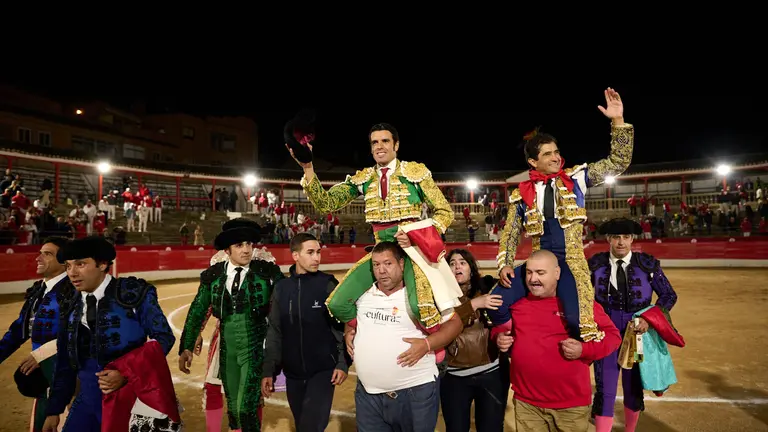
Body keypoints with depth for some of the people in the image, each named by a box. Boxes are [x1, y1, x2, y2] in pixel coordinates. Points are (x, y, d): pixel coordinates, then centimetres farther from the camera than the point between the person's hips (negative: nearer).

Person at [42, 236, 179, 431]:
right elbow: (64, 364, 12)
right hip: (88, 402, 5)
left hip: (131, 400, -5)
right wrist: (54, 411, 13)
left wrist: (127, 374, -20)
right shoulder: (72, 309, 6)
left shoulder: (134, 293, -10)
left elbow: (164, 338, -11)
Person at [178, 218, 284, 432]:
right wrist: (186, 347, 4)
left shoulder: (266, 272, -9)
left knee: (246, 408, -9)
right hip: (227, 349, 4)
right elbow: (197, 312, 5)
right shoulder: (213, 275, -1)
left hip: (255, 348, -3)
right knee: (233, 408, 16)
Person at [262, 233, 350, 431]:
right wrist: (268, 370, 3)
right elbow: (275, 332, 5)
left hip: (324, 370, -3)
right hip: (293, 373, 4)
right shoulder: (281, 288, 1)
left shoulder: (328, 284, -7)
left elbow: (342, 326, -6)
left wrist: (343, 363, -12)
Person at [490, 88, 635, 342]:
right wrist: (505, 264, -5)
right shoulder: (522, 194, 7)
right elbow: (510, 235, 10)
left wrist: (618, 120, -7)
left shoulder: (575, 178, 6)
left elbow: (618, 162, 2)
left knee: (577, 320, -23)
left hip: (570, 262, -1)